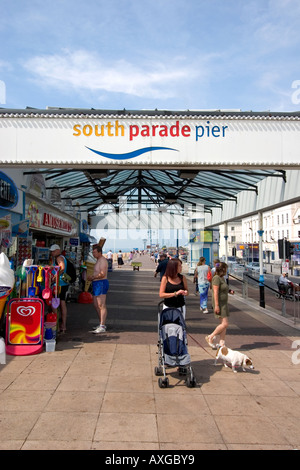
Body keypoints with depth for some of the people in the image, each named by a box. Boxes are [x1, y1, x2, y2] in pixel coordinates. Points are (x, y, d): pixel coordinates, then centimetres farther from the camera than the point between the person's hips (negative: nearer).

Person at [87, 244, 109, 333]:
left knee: (102, 306, -9)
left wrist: (92, 277, -12)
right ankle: (102, 324, 23)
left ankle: (102, 327, -7)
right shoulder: (99, 260, 20)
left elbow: (103, 274, -23)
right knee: (96, 305, 14)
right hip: (97, 284, 11)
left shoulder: (102, 260, -13)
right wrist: (92, 277, 8)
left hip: (101, 284, -11)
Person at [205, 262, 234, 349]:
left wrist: (229, 291, 10)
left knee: (224, 324, 6)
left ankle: (222, 343, 10)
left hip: (224, 303, 10)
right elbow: (215, 292, -19)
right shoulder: (216, 278, -14)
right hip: (219, 303, -10)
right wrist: (216, 305, -22)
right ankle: (210, 337, 1)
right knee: (224, 324, -12)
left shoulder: (222, 278, 15)